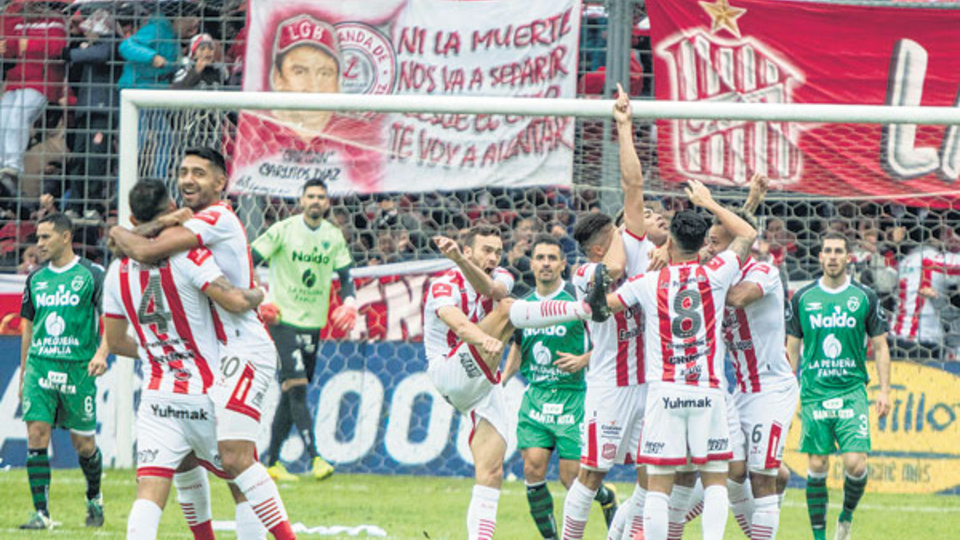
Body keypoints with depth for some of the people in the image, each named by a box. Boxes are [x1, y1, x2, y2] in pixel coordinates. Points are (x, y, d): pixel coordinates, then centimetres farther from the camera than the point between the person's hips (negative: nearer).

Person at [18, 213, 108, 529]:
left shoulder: (91, 275, -2)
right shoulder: (36, 279, 12)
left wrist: (102, 353, -20)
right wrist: (23, 376, 18)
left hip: (78, 370, -3)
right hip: (40, 365, 3)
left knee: (83, 442, 4)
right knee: (37, 435, -10)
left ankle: (94, 499, 31)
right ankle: (41, 513, -9)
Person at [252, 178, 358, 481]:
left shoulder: (334, 237, 8)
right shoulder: (283, 231, -6)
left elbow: (345, 274, 17)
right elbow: (249, 261, -4)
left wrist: (349, 303, -2)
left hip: (314, 323, 5)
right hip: (284, 319, -5)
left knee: (291, 394, 8)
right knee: (296, 387, -17)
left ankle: (272, 461, 16)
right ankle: (314, 458, -25)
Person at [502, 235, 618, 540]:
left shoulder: (578, 298, -7)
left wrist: (583, 361, -18)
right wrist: (503, 378, 13)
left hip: (572, 397, -4)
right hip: (535, 397, 4)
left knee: (572, 478, -3)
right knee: (533, 468, -10)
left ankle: (607, 496, 31)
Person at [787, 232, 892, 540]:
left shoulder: (865, 298, 4)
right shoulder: (803, 298, 6)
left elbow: (880, 347, 9)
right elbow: (792, 347, 12)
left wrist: (884, 391, 1)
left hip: (852, 390, -1)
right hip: (814, 392, 1)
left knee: (856, 463, -13)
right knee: (817, 466, -2)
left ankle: (847, 515, 14)